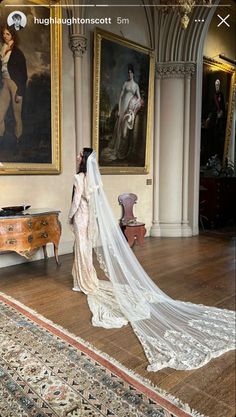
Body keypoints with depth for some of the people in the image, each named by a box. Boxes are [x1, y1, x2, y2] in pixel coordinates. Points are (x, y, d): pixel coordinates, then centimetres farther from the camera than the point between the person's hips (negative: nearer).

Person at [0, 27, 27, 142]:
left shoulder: (17, 52, -3)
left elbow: (24, 73, -7)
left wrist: (20, 92, -14)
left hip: (15, 84, -5)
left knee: (17, 116, -1)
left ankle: (18, 140, 8)